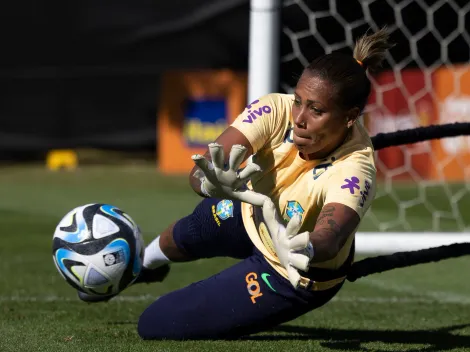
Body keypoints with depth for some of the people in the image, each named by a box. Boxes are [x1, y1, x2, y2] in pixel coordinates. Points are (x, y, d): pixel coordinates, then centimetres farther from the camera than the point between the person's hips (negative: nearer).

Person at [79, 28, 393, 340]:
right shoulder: (276, 111, -31)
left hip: (292, 278, -4)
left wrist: (304, 251, -84)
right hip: (251, 213, 4)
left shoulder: (354, 171, -42)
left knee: (155, 326, 0)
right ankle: (147, 264, 68)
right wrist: (212, 181, -67)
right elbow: (201, 170, -42)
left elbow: (329, 238, -61)